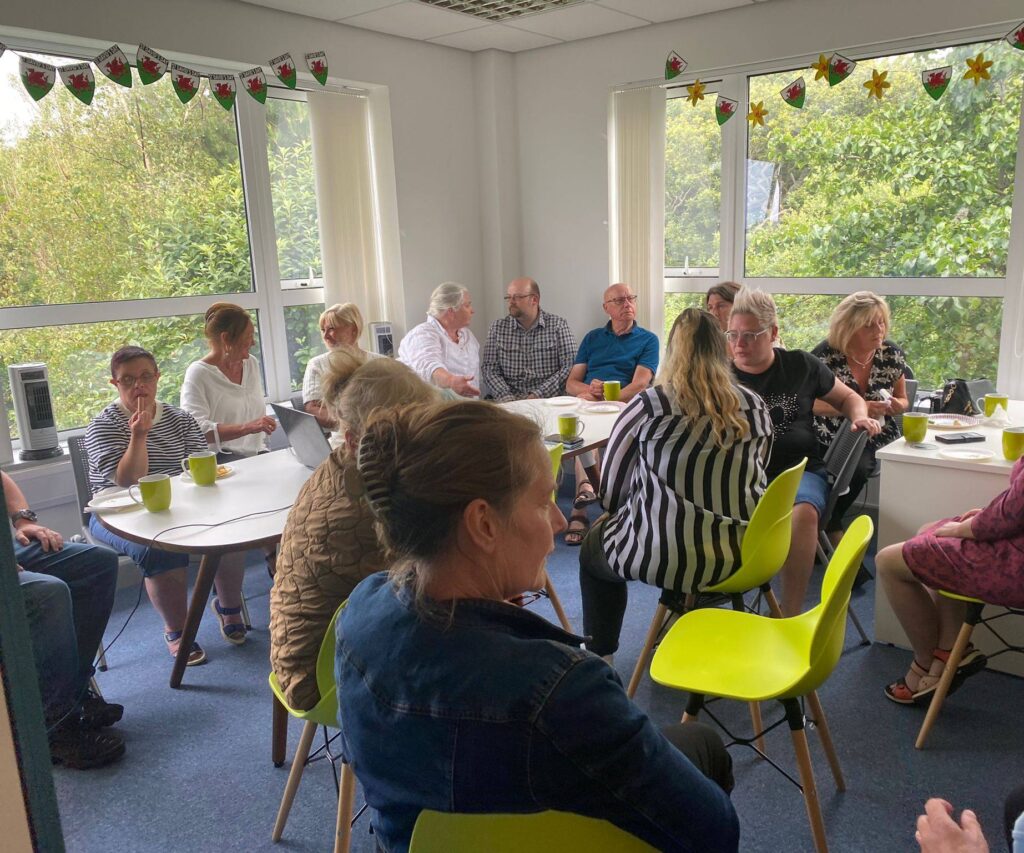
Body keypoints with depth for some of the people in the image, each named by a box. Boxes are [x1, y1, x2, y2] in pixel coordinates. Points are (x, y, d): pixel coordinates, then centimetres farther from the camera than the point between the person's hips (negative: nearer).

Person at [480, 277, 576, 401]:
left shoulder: (558, 326, 3)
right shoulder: (497, 327, 10)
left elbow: (568, 368, -4)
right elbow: (490, 369, 4)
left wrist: (537, 395, -14)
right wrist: (506, 396, -13)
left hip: (547, 401, -1)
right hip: (508, 402, 1)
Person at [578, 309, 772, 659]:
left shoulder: (647, 406, -12)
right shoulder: (756, 407, 0)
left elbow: (610, 492, -3)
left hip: (666, 558, -4)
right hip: (745, 554, 5)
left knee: (593, 547, 25)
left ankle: (599, 659, 32)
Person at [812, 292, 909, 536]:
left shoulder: (892, 355, 1)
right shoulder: (825, 355, -11)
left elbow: (902, 399, 14)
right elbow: (809, 403, -12)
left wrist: (897, 405, -12)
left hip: (876, 438, 2)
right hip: (832, 438, -2)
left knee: (858, 467, -29)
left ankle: (830, 524, -2)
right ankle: (831, 526, -5)